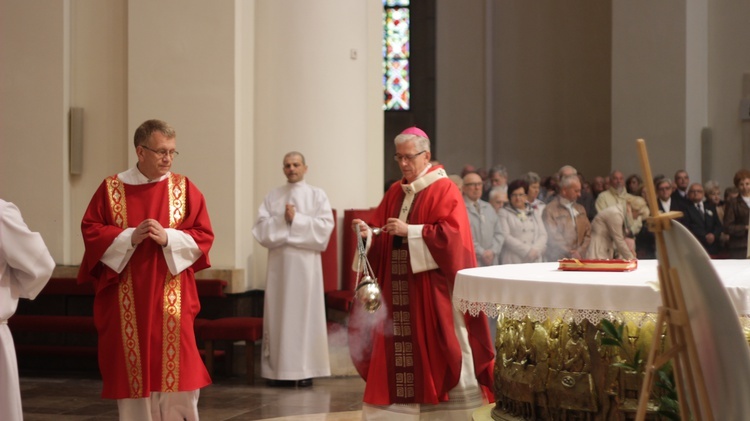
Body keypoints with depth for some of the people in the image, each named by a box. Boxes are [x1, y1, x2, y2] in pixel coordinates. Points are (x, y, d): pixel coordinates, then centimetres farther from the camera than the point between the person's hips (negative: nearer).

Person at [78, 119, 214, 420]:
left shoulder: (185, 188, 4)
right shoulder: (111, 188, 3)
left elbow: (204, 235, 0)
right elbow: (91, 230, 0)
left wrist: (168, 238, -16)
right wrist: (130, 237, -14)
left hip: (172, 299, 0)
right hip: (127, 300, 0)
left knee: (177, 369, -5)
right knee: (132, 369, 3)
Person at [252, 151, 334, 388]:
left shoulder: (317, 195, 7)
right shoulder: (272, 196, 13)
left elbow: (325, 226, -6)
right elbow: (261, 228, 2)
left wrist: (297, 219, -11)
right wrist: (283, 220, -12)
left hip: (306, 262, -2)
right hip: (279, 262, 2)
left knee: (305, 312, -4)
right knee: (278, 313, 0)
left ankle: (305, 369, -1)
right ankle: (279, 369, 4)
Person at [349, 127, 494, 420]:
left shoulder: (444, 190, -5)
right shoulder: (395, 192, 15)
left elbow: (452, 233, -17)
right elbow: (382, 235, 14)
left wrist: (410, 231, -20)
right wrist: (368, 233, -8)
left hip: (431, 287, -6)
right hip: (397, 285, 6)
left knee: (438, 350, -3)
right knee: (395, 349, 2)